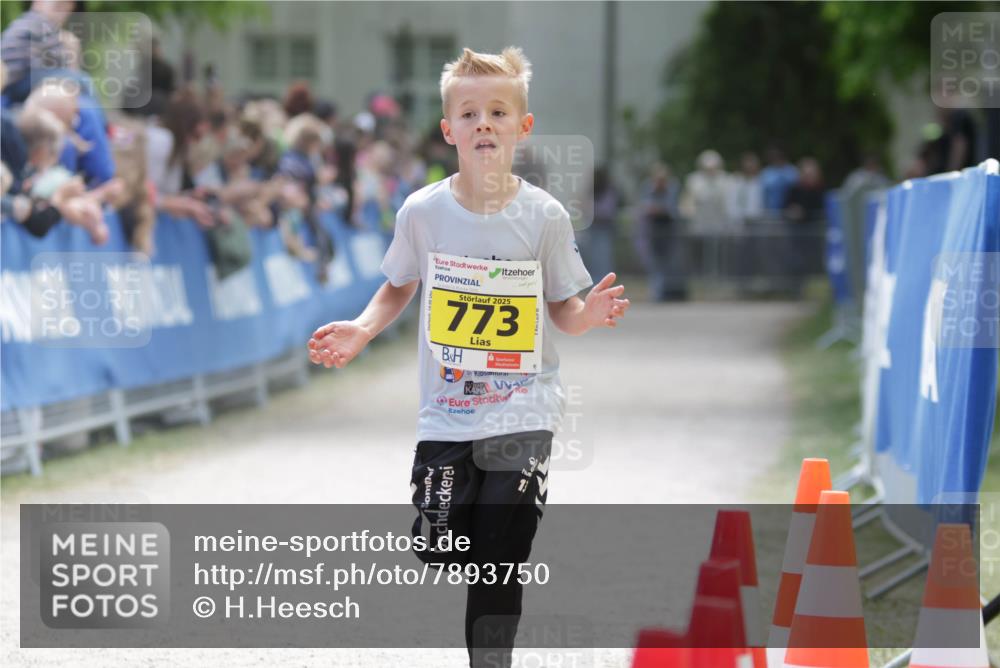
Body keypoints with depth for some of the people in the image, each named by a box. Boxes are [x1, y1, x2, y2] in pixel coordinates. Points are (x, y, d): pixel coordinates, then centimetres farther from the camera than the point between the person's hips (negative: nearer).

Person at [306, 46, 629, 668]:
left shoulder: (545, 215, -6)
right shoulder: (423, 211, -3)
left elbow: (563, 309, 1)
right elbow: (399, 289, 12)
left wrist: (589, 314, -21)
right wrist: (362, 331, -6)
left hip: (523, 411, -2)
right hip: (446, 412, 2)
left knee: (500, 563, -3)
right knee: (440, 555, -1)